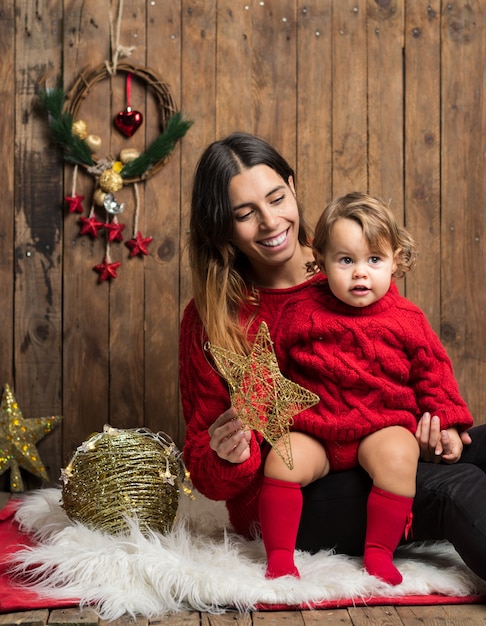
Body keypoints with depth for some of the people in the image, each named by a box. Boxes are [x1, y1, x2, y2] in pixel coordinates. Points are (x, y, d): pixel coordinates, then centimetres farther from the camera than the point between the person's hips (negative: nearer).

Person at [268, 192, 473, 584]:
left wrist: (446, 421, 3)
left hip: (383, 426, 0)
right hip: (314, 428, 1)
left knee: (397, 455, -31)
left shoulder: (406, 319, 2)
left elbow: (433, 372, 10)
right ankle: (279, 557, -8)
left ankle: (379, 552, -14)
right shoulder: (302, 312, 1)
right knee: (281, 460, -24)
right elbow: (271, 366, 9)